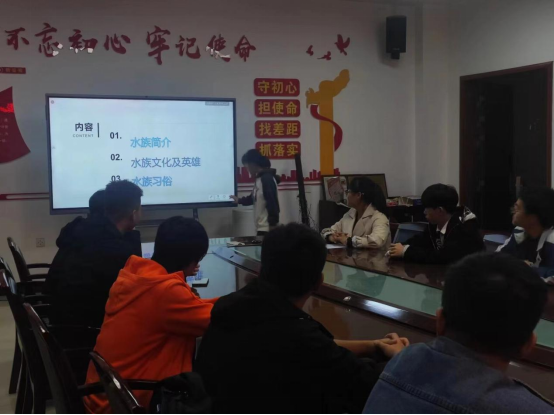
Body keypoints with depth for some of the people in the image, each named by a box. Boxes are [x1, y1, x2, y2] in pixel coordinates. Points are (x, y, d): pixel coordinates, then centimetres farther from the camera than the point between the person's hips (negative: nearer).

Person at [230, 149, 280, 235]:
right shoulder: (260, 178, 15)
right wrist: (239, 200, 44)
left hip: (267, 227, -9)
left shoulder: (267, 179, -15)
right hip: (261, 226, 9)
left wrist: (272, 224, -21)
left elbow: (273, 203, -20)